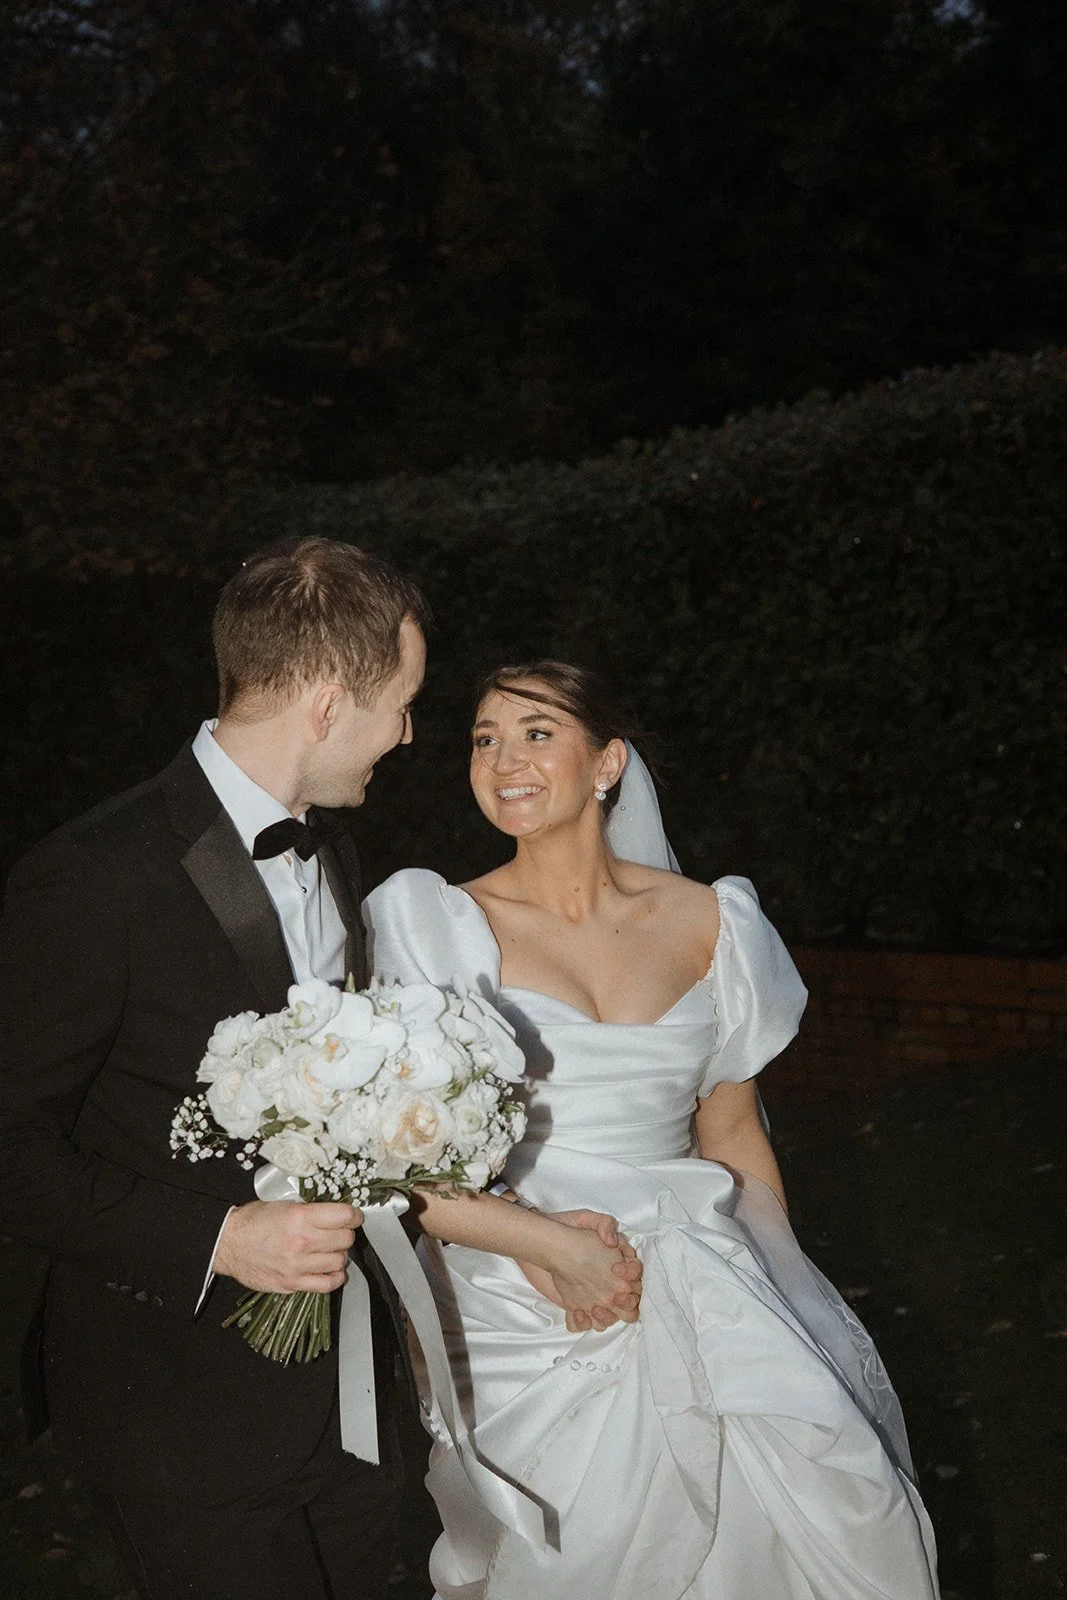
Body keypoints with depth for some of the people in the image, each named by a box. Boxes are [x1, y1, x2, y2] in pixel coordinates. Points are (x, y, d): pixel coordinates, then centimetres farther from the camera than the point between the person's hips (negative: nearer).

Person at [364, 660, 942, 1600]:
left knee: (841, 1508, -12)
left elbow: (734, 1136, 13)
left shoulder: (706, 924, 6)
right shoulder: (443, 926, -1)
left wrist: (786, 1308, 8)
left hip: (697, 1301, 3)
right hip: (524, 1321, -2)